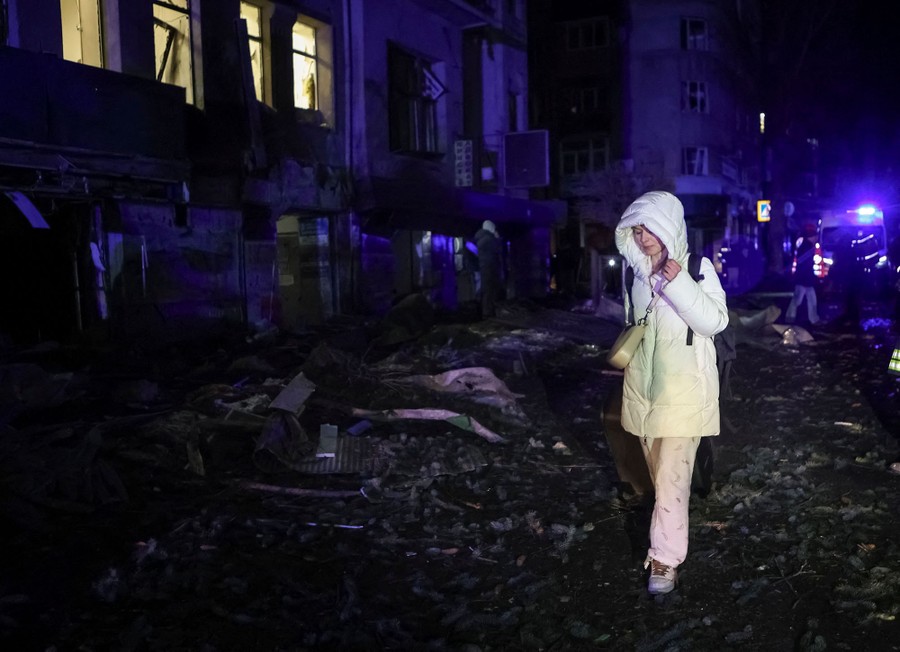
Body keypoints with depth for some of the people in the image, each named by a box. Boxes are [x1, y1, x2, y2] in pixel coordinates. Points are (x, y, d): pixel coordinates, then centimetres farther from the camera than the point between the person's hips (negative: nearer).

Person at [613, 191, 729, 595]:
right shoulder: (638, 270, 5)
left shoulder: (697, 268, -9)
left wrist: (679, 284, -26)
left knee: (671, 477, -8)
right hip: (644, 385, 5)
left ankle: (666, 559, 1)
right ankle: (668, 539, 34)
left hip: (683, 390, -5)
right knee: (659, 473, 16)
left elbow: (716, 321, -19)